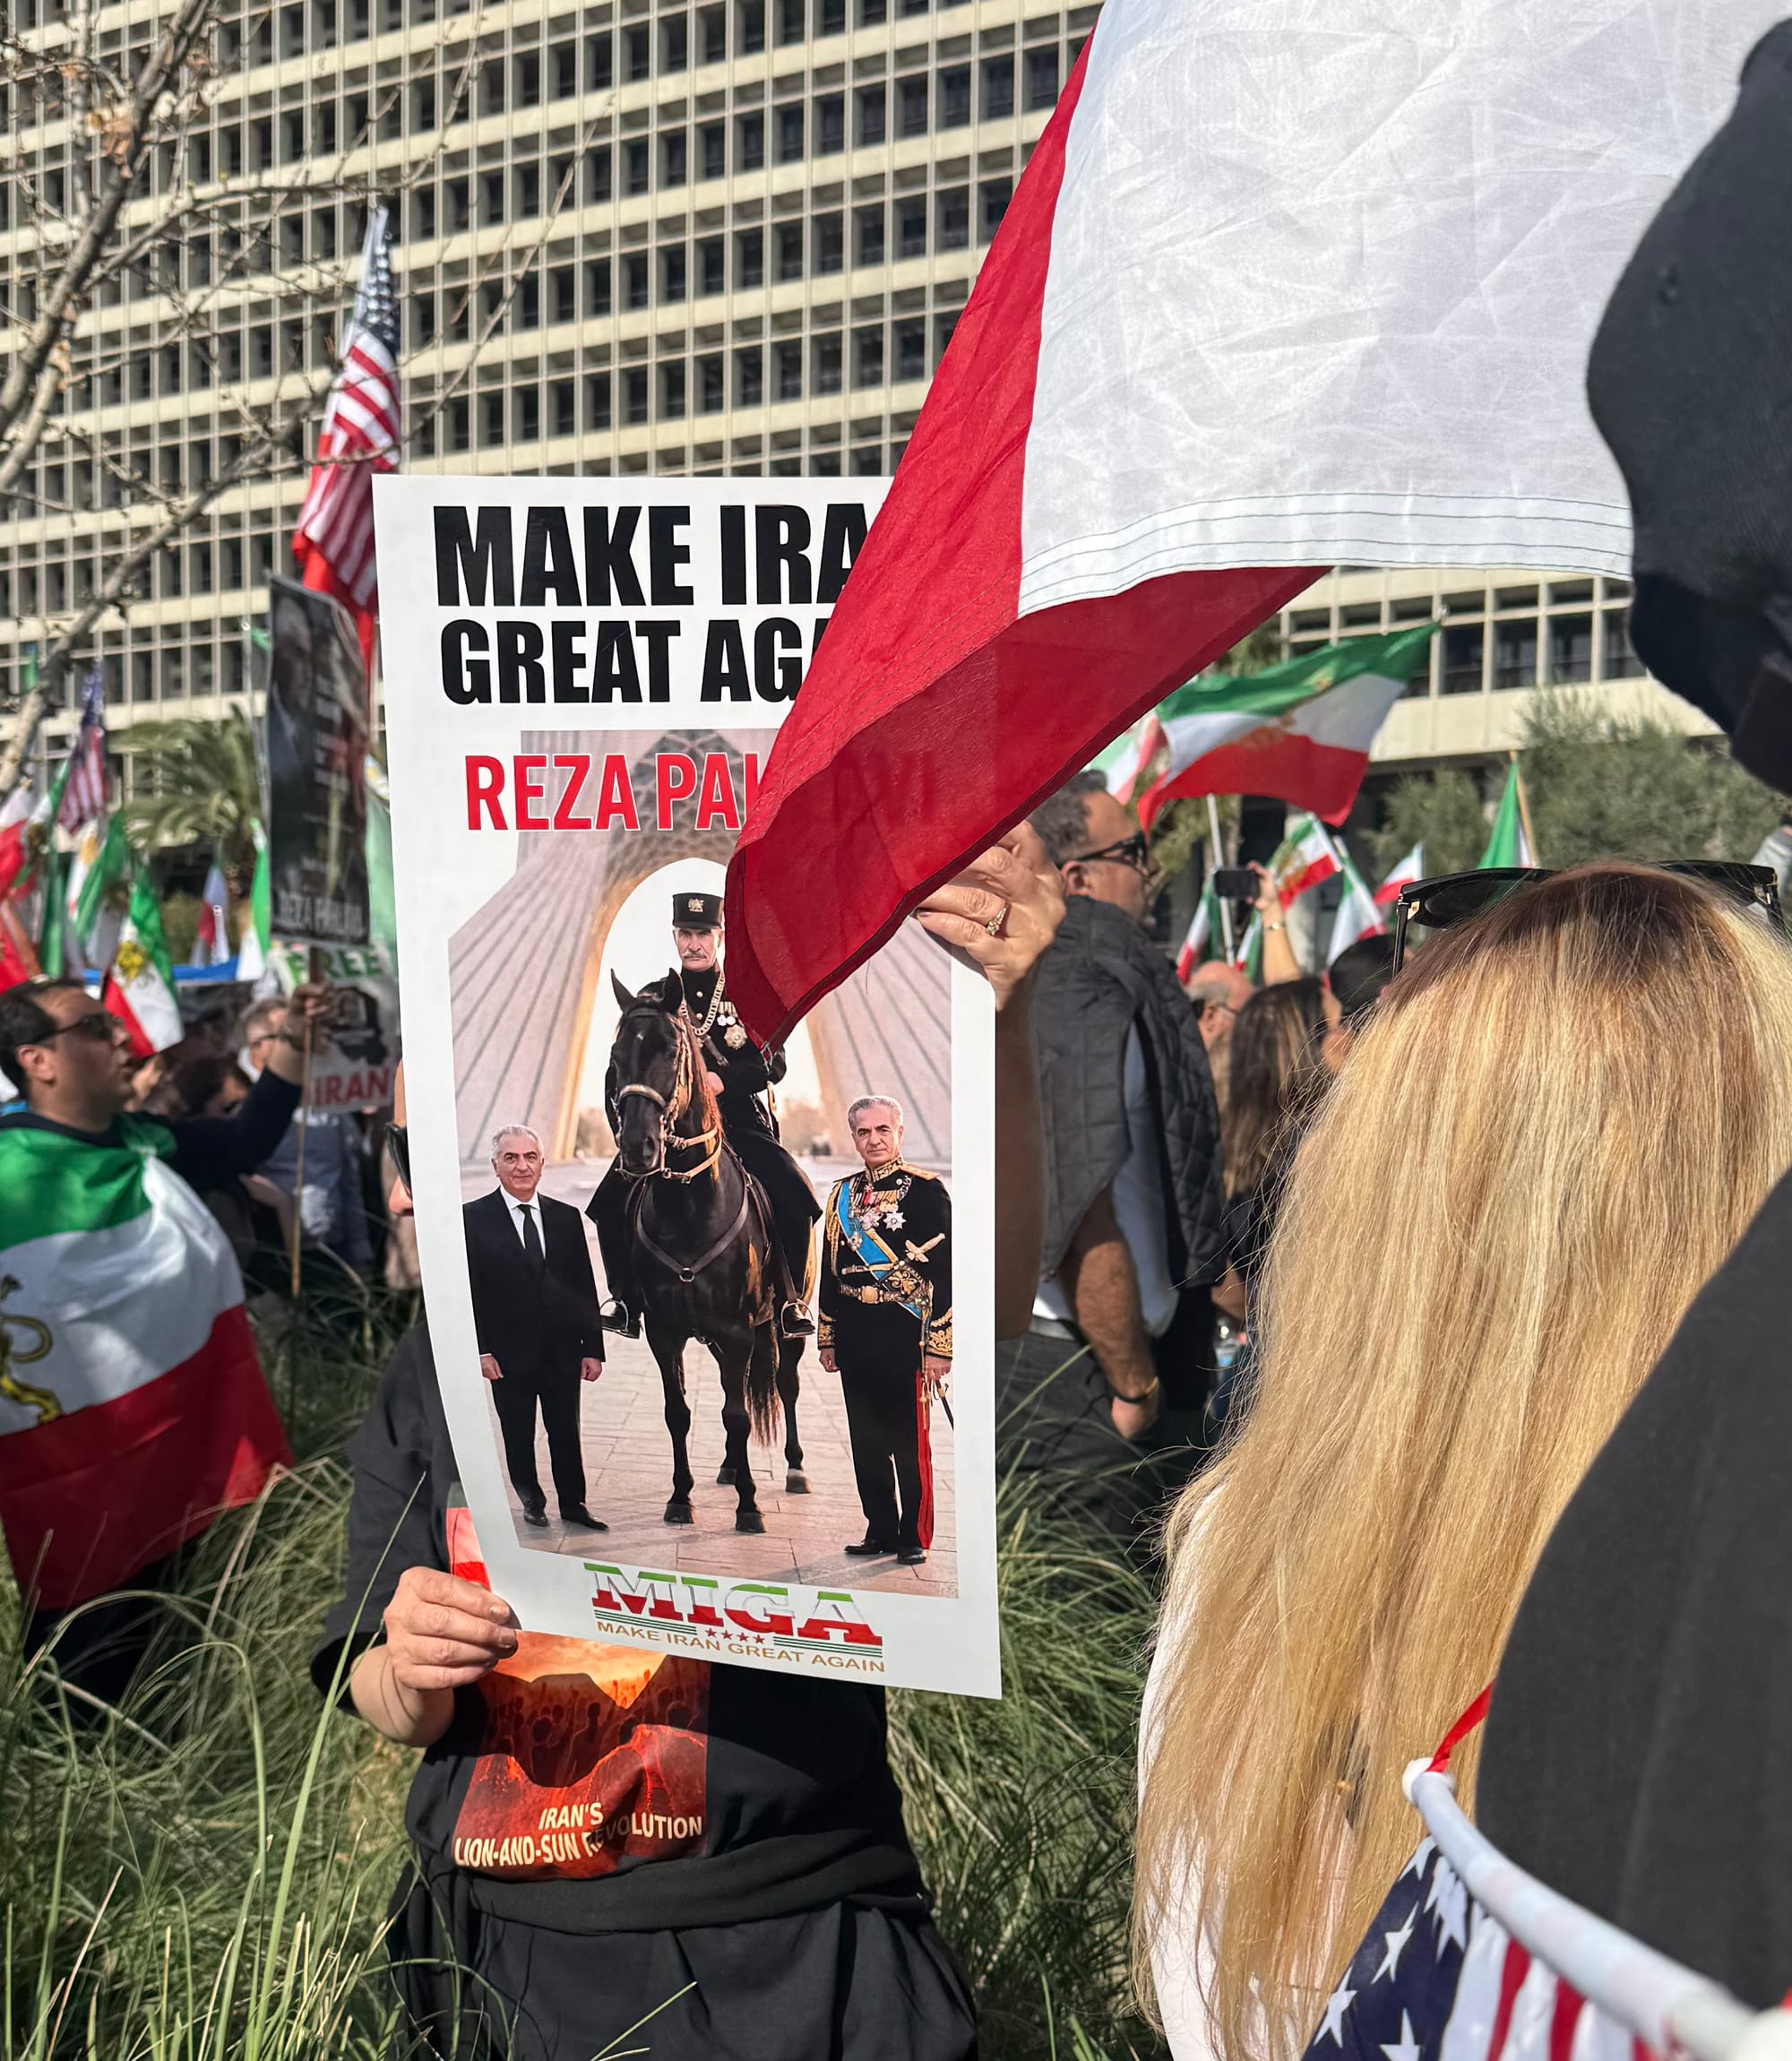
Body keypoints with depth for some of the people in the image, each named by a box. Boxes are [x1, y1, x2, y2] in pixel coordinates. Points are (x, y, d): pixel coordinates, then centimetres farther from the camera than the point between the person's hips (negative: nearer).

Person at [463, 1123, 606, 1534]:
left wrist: (593, 1347, 2)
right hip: (510, 1352, -2)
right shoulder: (474, 1218, -4)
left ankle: (573, 1506, 22)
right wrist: (481, 1349, -12)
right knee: (518, 1435, 11)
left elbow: (586, 1289, 7)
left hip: (563, 1350, 2)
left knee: (566, 1433, 9)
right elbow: (470, 1291, -6)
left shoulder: (567, 1218, 5)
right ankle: (532, 1504, 28)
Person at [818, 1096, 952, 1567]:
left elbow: (945, 1272, -9)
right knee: (866, 1441, 11)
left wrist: (938, 1345, -13)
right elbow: (830, 1270, 15)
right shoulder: (843, 1195, 11)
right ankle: (880, 1529, 23)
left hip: (903, 1335, -5)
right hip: (856, 1339, 5)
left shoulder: (926, 1189, -6)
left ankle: (914, 1537, 15)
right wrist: (828, 1338, 12)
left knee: (910, 1441, 3)